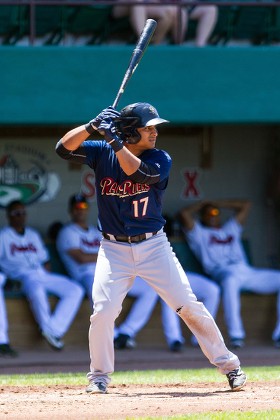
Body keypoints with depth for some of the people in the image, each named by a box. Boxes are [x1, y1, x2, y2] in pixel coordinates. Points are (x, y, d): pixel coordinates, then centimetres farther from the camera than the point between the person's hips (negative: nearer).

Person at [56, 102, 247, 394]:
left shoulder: (160, 159, -5)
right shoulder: (102, 153, -1)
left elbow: (139, 173, -25)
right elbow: (64, 148, -12)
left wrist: (114, 140, -31)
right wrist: (92, 126, -24)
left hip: (153, 246, 0)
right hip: (114, 250, 0)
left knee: (189, 307, -1)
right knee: (103, 311, -13)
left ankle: (228, 365, 10)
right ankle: (99, 375, 7)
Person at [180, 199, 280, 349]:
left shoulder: (231, 229, 36)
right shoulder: (199, 233, 22)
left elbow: (246, 205, 38)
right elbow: (185, 213, 8)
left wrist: (216, 203, 36)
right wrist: (202, 204, 26)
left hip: (246, 271, 5)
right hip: (223, 273, -5)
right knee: (230, 281, -43)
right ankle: (236, 335, -47)